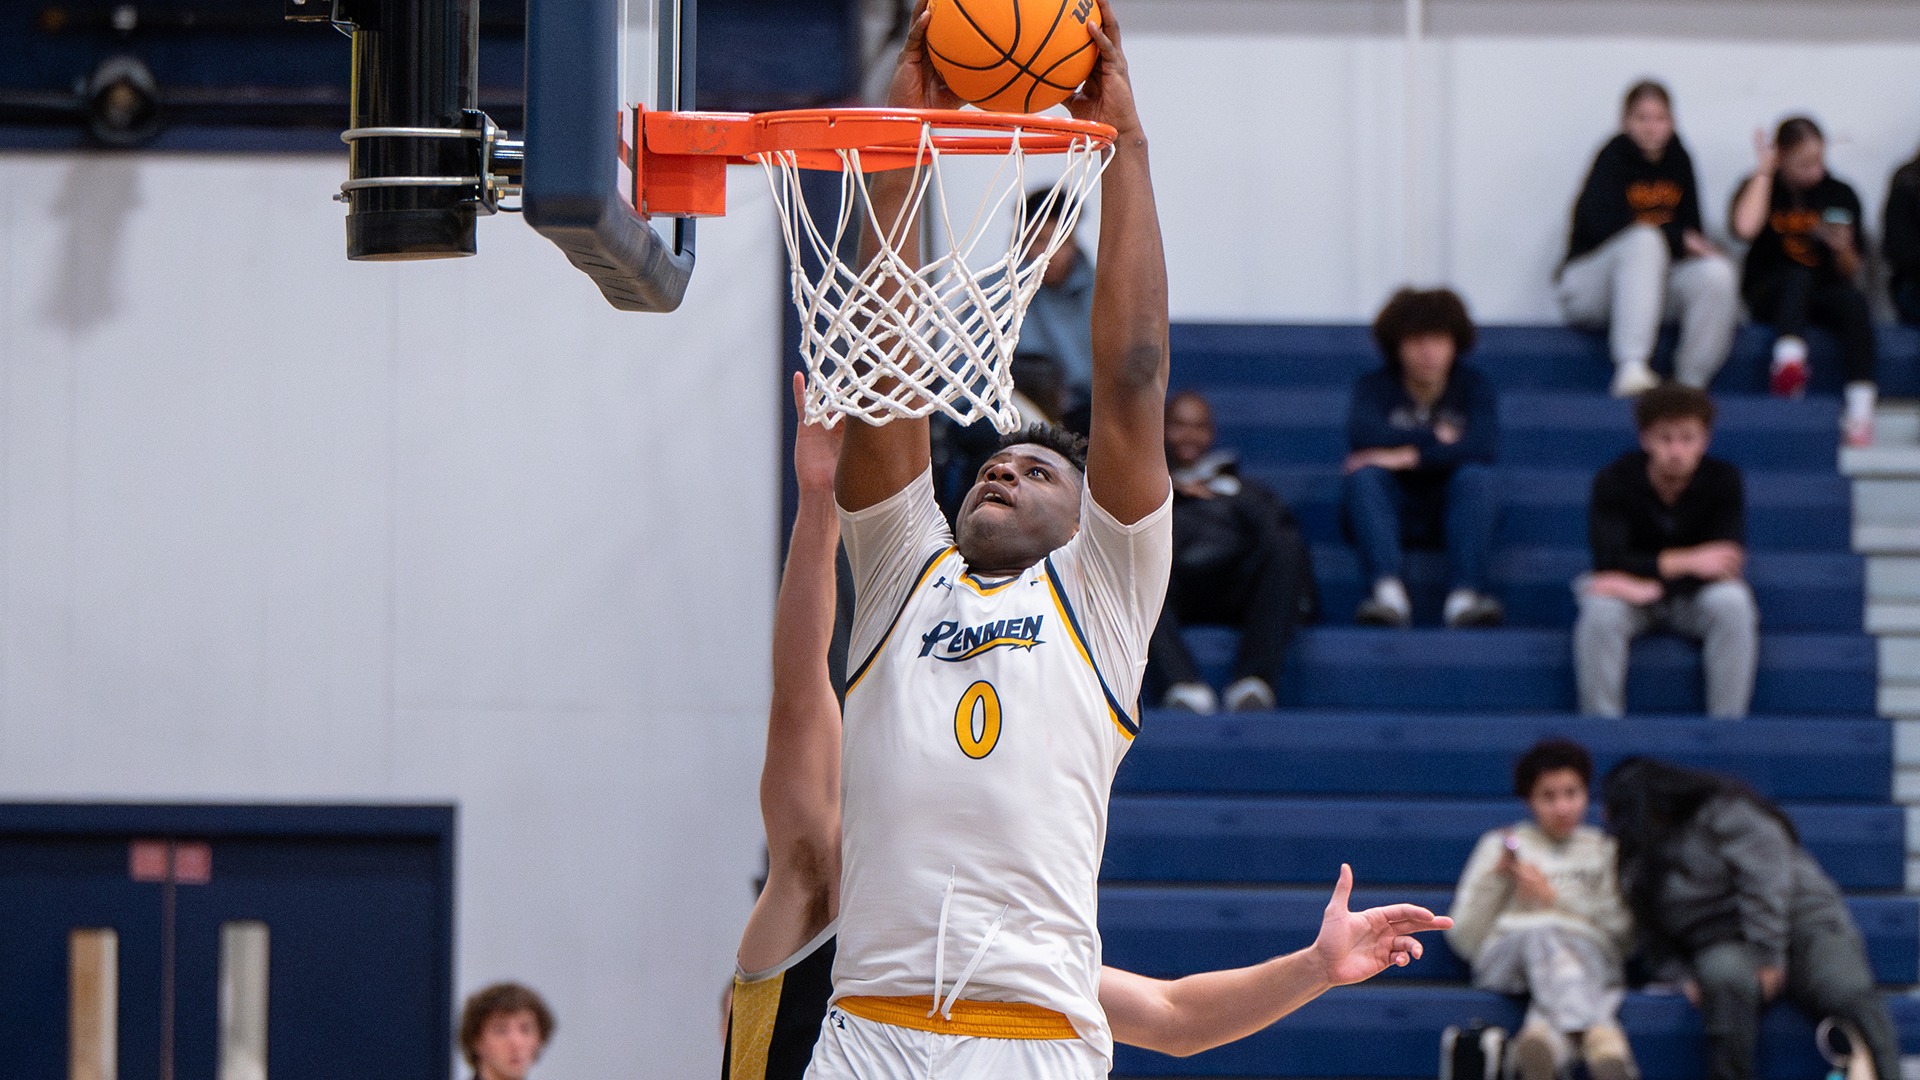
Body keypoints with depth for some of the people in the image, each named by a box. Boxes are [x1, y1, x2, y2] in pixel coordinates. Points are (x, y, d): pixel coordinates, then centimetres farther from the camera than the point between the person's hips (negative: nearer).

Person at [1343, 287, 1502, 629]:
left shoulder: (1472, 386, 2)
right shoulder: (1375, 386, 1)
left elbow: (1485, 444, -18)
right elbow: (1363, 433, -21)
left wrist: (1411, 456, -25)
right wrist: (1437, 439, -15)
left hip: (1452, 510, 0)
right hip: (1391, 510, 0)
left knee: (1475, 475, -29)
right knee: (1364, 474, -29)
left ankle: (1466, 595, -44)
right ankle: (1388, 592, -49)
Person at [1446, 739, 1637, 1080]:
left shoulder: (1606, 850, 26)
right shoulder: (1499, 844, 25)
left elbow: (1623, 936, 12)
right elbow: (1464, 939, 17)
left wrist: (1554, 898, 5)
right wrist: (1497, 878, 4)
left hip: (1588, 953, 0)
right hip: (1506, 953, 0)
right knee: (1540, 935, -39)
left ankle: (1546, 1036, -73)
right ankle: (1601, 1041, -68)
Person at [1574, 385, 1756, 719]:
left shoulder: (1723, 480, -14)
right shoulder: (1614, 480, -16)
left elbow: (1729, 565, -21)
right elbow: (1608, 560, -25)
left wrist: (1647, 585, -31)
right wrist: (1686, 561, -35)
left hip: (1697, 592, 1)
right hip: (1634, 590, -1)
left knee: (1733, 603, -32)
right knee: (1600, 610, -34)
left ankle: (1727, 726, -25)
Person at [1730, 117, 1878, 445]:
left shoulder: (1839, 194, 7)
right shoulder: (1759, 187, 4)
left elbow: (1850, 273, 9)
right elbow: (1746, 229, -21)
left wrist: (1843, 248, -13)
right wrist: (1763, 172, -11)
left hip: (1824, 294, 2)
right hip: (1769, 292, -2)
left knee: (1855, 301, -32)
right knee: (1797, 276, -35)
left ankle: (1860, 404, -44)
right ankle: (1789, 355, -61)